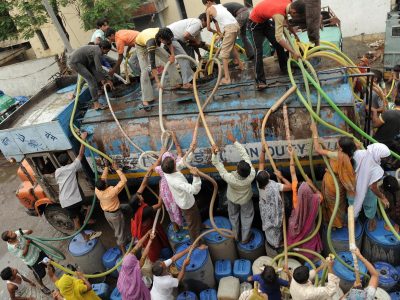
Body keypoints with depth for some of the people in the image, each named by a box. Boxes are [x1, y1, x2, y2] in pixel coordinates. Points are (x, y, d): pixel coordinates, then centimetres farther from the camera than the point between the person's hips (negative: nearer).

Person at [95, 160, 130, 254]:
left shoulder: (97, 190, -19)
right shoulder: (112, 192, -35)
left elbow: (103, 177, -4)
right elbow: (124, 180, -32)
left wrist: (106, 167, 0)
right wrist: (117, 169, -28)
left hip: (106, 213, 6)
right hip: (115, 214, -6)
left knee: (117, 231, 27)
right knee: (120, 233, 11)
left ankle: (126, 241, 49)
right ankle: (124, 251, 25)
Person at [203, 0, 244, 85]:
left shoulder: (209, 9, 9)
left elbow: (208, 28, 13)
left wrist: (216, 32, 30)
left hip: (230, 28, -8)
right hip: (236, 25, 8)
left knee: (224, 53, -4)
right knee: (232, 45, 31)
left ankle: (227, 78, -10)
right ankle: (240, 64, 44)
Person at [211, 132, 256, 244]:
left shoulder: (230, 178, -45)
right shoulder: (252, 175, -40)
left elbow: (218, 165, -33)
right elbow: (245, 154, -34)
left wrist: (215, 153, -45)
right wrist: (234, 141, -32)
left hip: (232, 199, 0)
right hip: (245, 200, 0)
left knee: (233, 216, 28)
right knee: (246, 218, 26)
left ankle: (236, 235, 51)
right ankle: (245, 238, 45)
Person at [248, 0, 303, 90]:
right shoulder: (279, 14, -39)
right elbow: (279, 38, -43)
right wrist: (293, 52, -40)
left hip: (265, 20, 8)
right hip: (256, 22, -8)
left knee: (278, 44, 8)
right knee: (259, 51, -15)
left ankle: (285, 67, 23)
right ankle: (260, 80, -17)